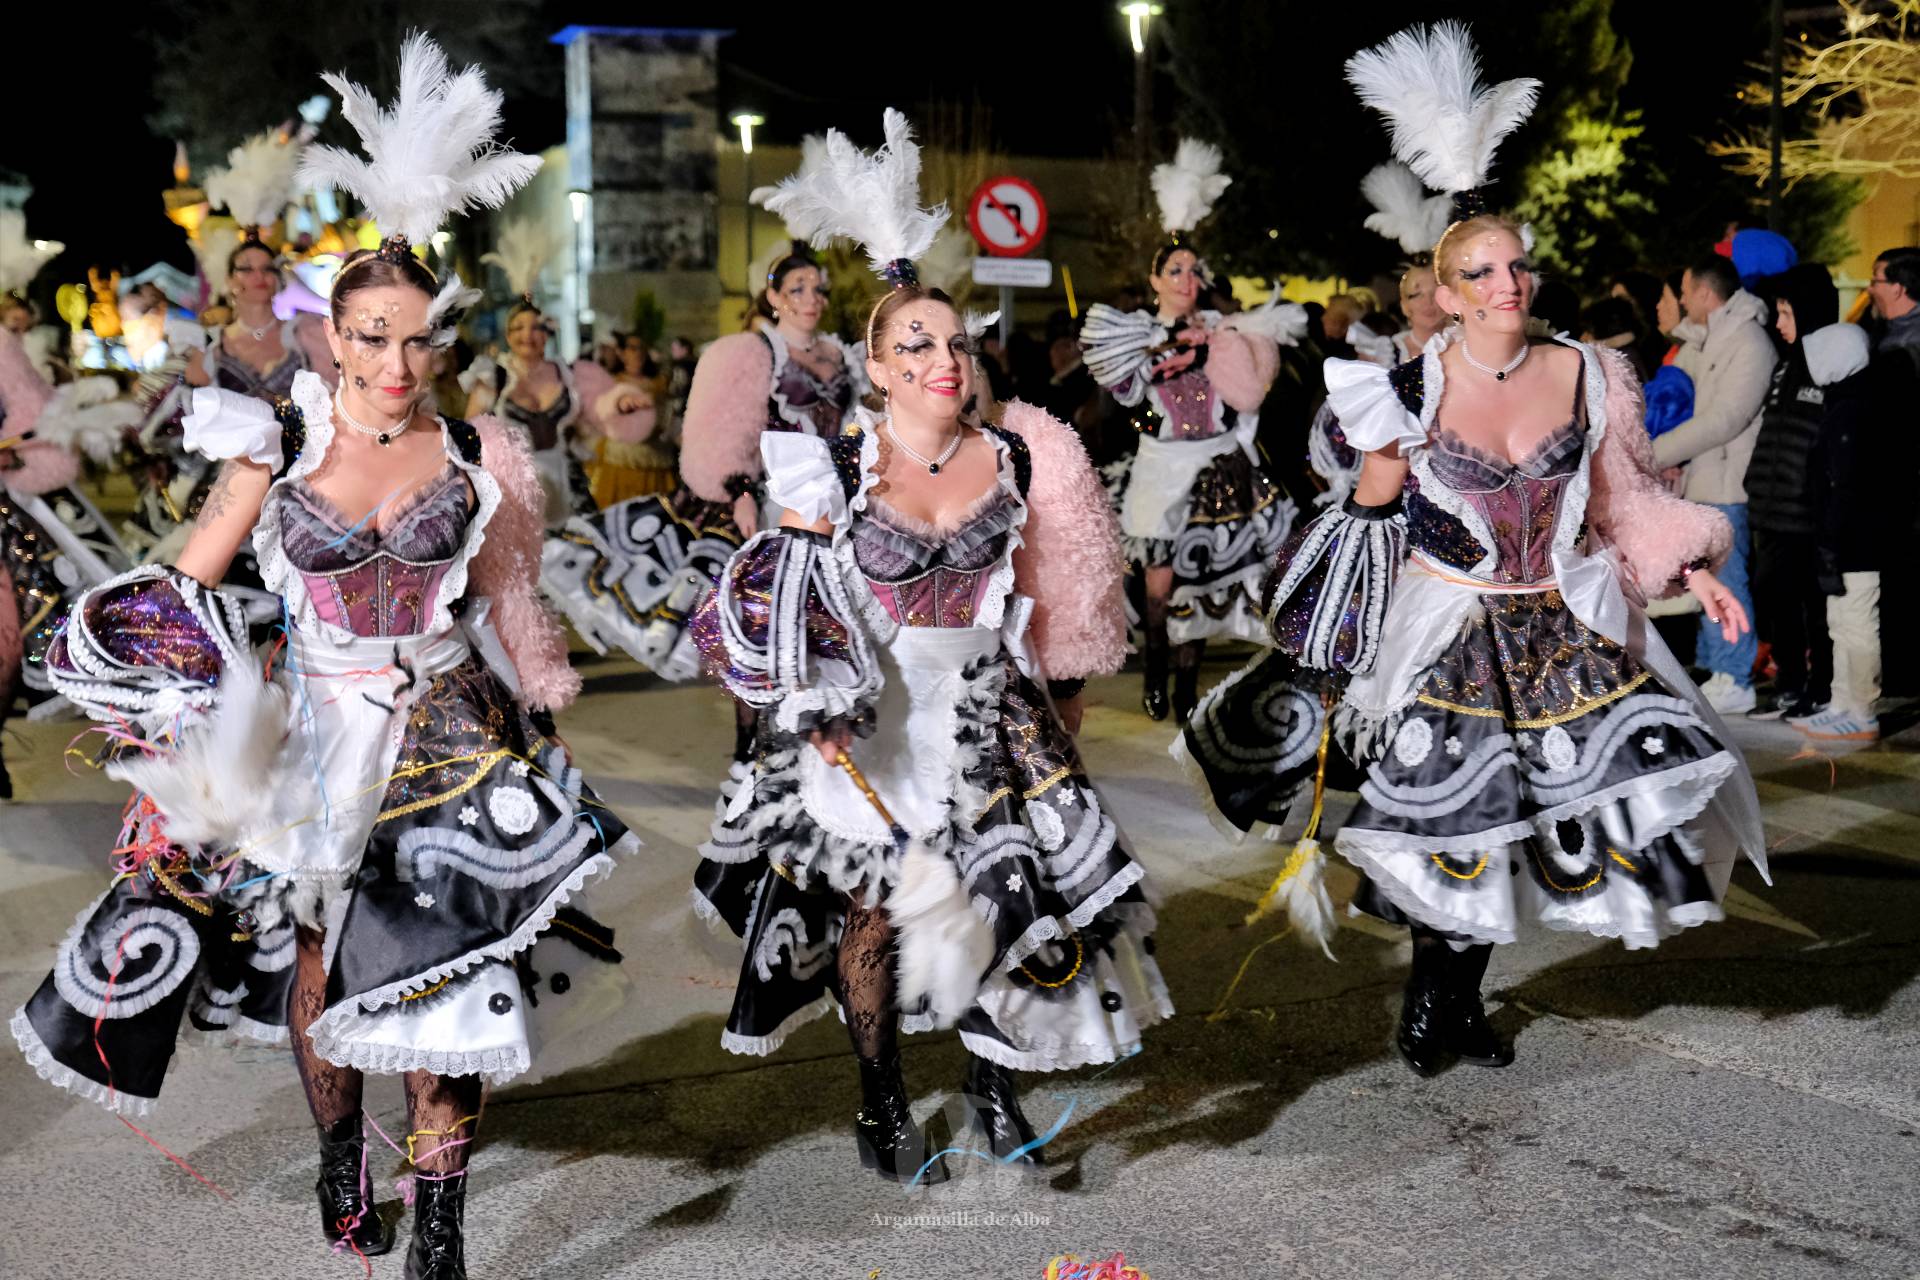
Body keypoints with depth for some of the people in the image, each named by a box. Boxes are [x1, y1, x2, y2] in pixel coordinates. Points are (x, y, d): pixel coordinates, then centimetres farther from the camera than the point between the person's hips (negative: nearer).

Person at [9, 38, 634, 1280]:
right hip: (315, 733, 0)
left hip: (450, 732, 0)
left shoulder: (473, 456, -1)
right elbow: (185, 584, -1)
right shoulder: (278, 442, -5)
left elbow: (502, 604, 11)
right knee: (317, 958, 10)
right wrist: (152, 674, -17)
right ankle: (340, 1149, 40)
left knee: (445, 967, -5)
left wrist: (542, 724, 15)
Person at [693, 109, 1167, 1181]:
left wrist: (1062, 699, 11)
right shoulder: (833, 471, -7)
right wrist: (811, 701, -11)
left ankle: (995, 1085, 20)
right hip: (869, 718, -2)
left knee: (997, 894, 1)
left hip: (989, 712, 2)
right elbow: (781, 599, -2)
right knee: (873, 907, 4)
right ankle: (885, 1103, 20)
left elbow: (1048, 597, 11)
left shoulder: (1016, 459, 1)